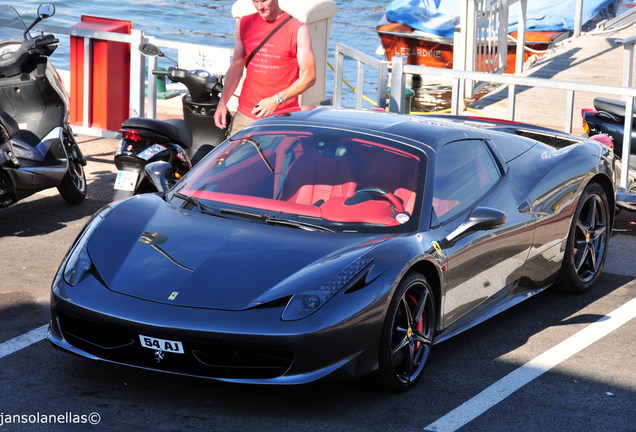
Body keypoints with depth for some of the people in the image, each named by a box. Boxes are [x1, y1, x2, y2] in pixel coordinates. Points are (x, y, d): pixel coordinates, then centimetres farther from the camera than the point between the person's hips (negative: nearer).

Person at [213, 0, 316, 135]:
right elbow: (236, 67, 15)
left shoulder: (298, 30, -5)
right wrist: (222, 102, 4)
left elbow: (309, 77, -7)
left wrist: (277, 100, -18)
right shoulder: (243, 24, 11)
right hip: (245, 115, 4)